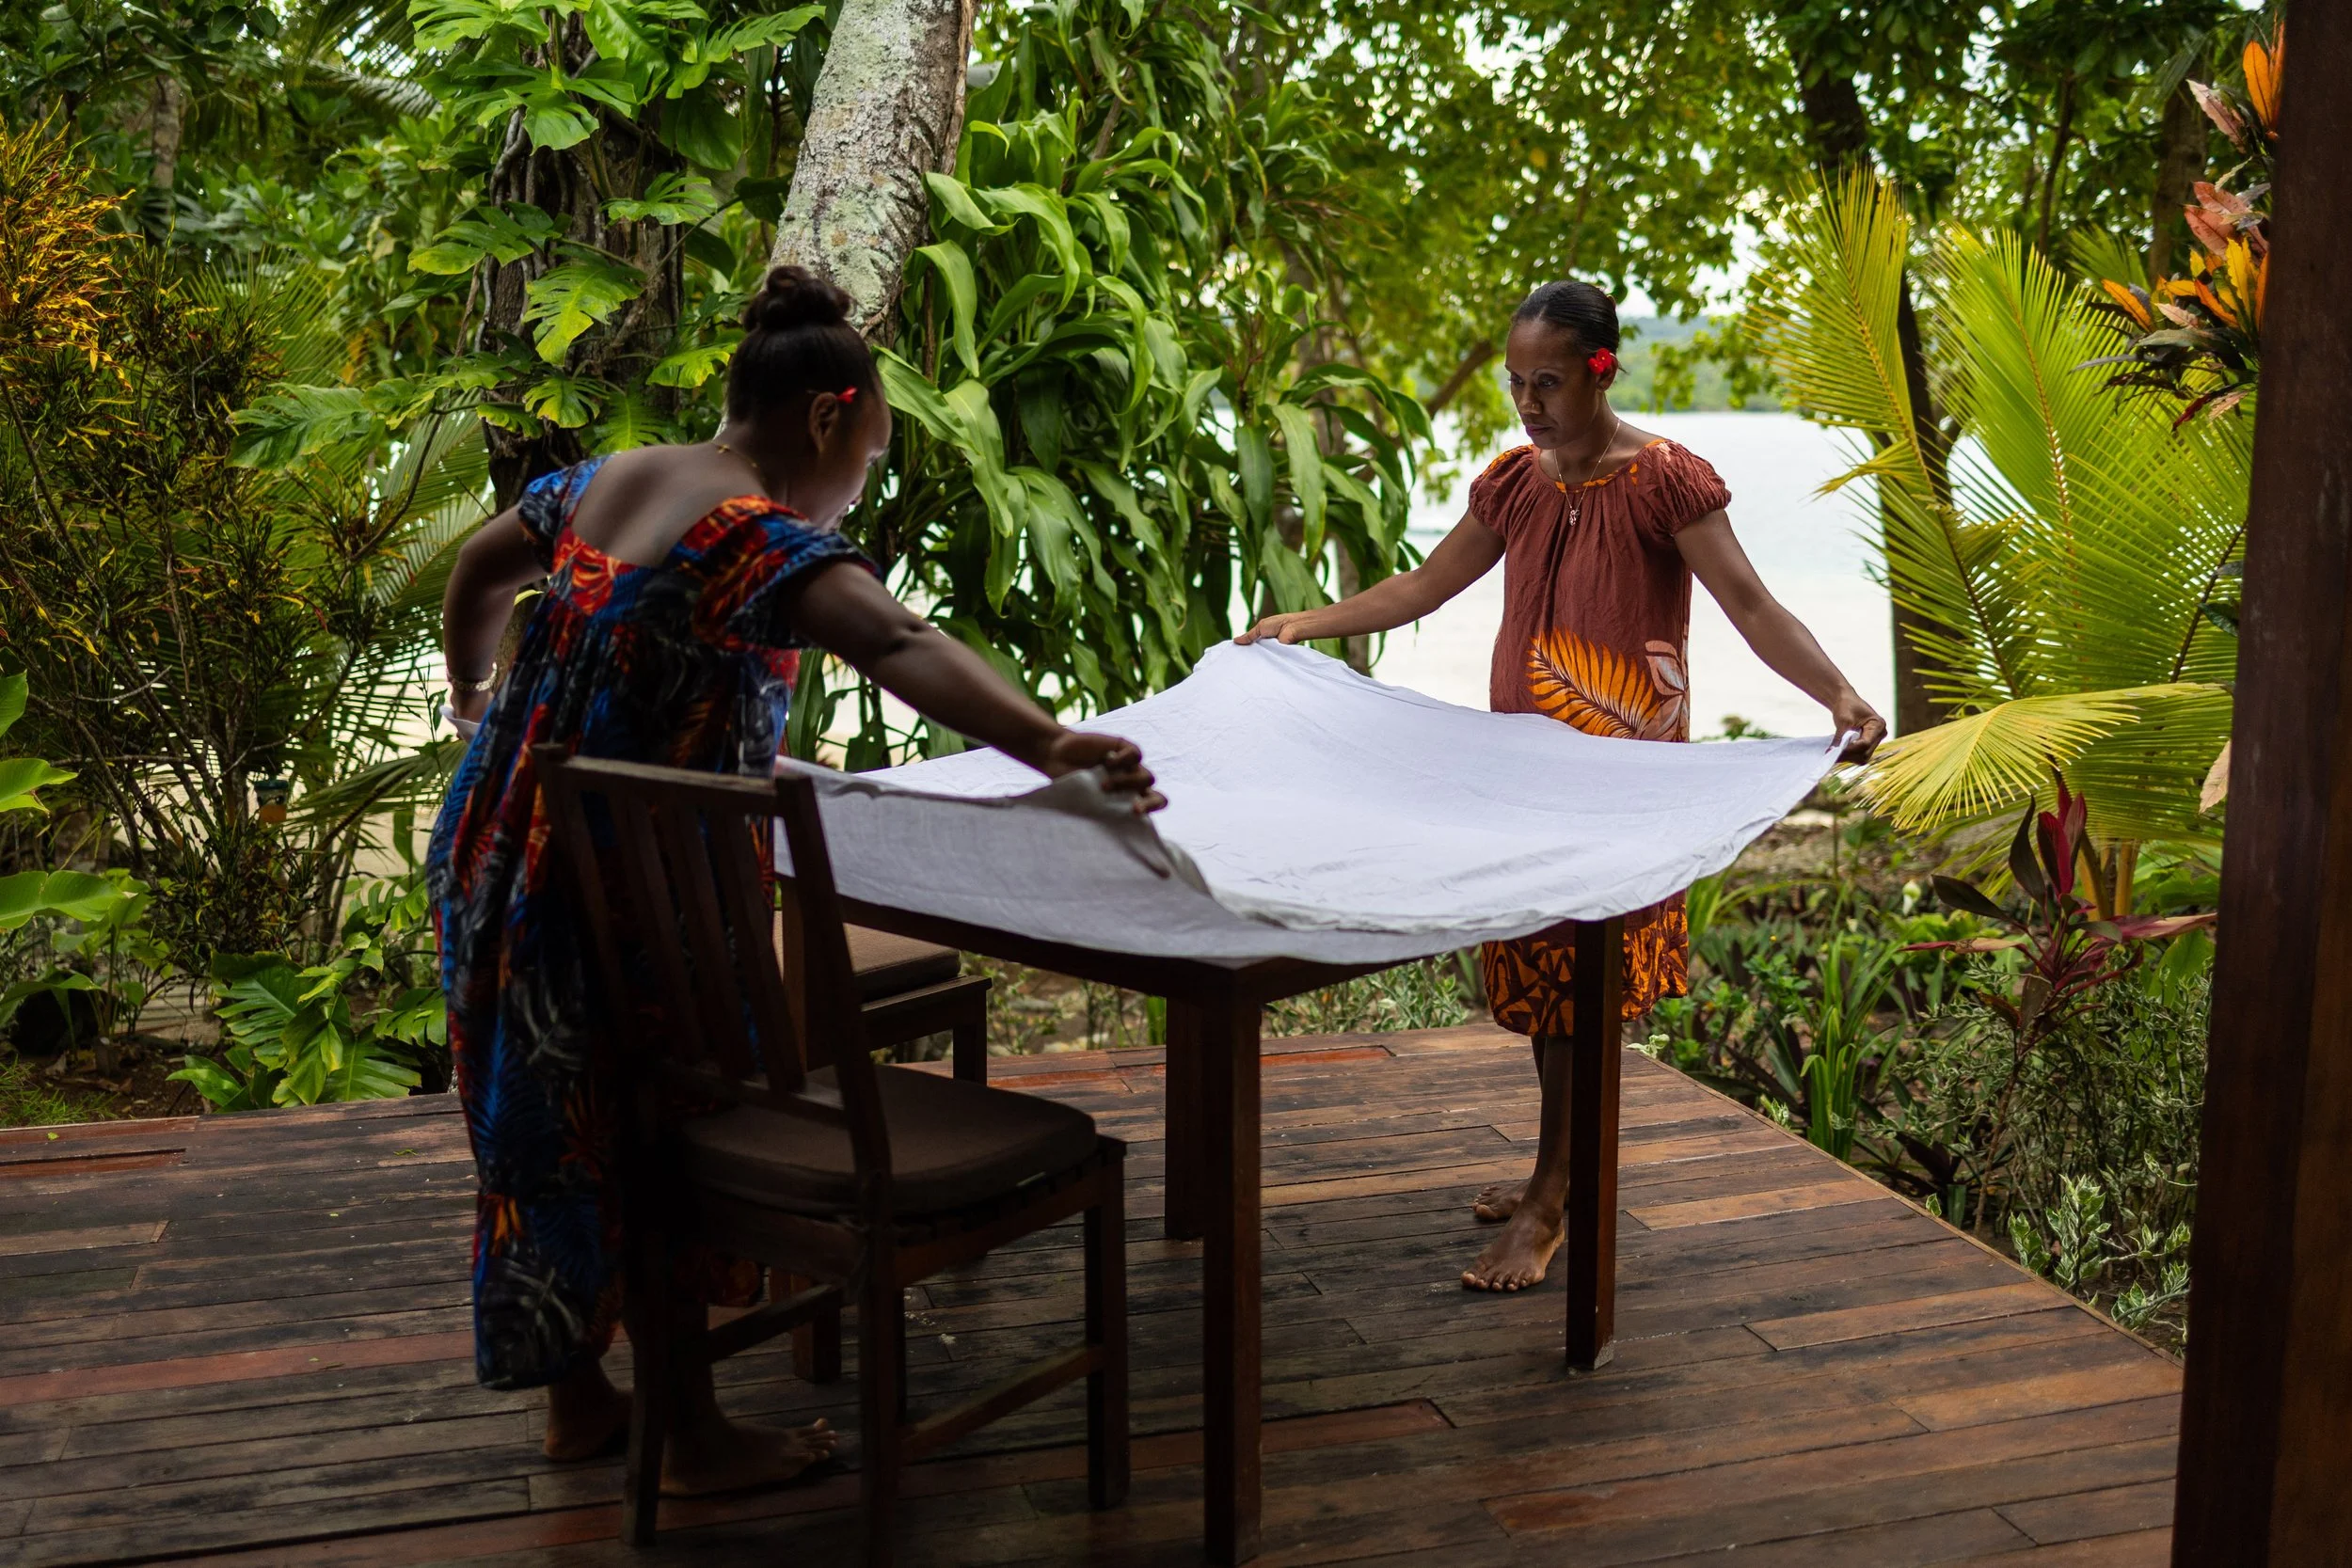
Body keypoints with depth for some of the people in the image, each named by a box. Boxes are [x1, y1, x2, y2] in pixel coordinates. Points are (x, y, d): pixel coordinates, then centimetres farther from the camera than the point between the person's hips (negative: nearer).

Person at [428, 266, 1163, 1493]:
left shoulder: (601, 479, 7)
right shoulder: (766, 539, -21)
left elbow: (477, 572, 24)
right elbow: (899, 647, -40)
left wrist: (472, 688, 41)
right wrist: (1047, 745, -53)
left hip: (509, 857, 9)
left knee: (553, 1118, 19)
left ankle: (575, 1397, 35)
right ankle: (693, 1435, 21)